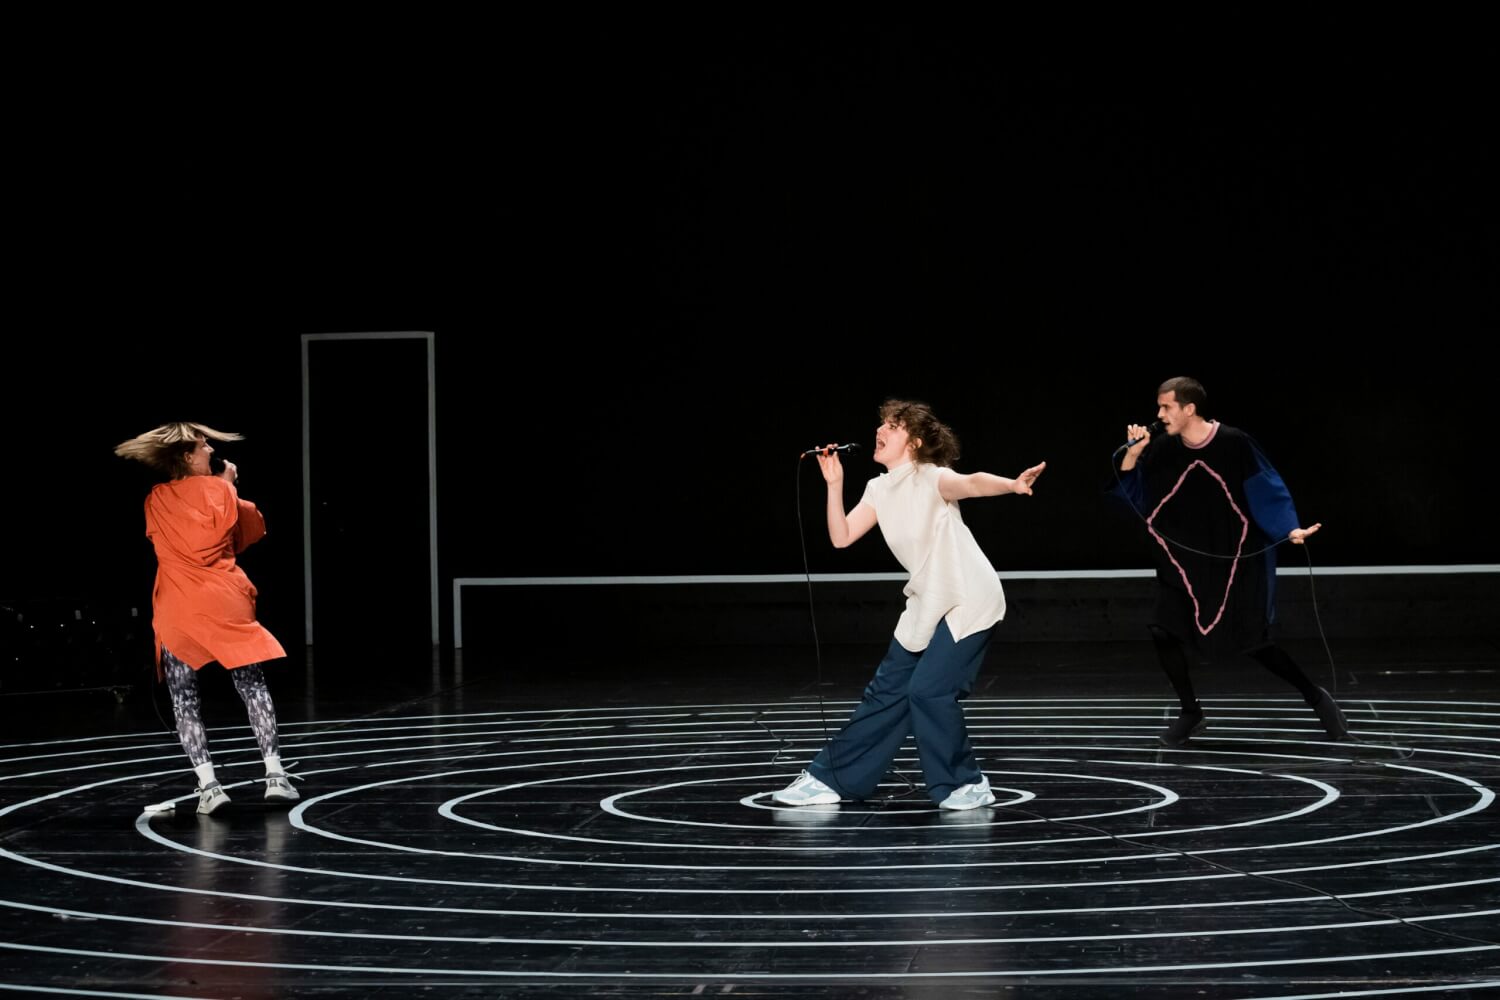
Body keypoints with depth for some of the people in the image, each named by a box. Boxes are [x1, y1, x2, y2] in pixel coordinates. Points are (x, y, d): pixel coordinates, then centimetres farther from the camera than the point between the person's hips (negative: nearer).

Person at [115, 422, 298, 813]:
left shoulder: (155, 500, 6)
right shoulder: (219, 490, -1)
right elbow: (251, 530, 11)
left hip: (175, 610, 1)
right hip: (224, 601, -1)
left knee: (184, 699, 6)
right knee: (252, 686, 8)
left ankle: (208, 785, -4)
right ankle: (275, 774, 2)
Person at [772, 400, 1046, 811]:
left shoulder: (930, 479, -16)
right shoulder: (879, 489, 6)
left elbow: (970, 483, -37)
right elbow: (841, 537, 2)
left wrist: (1012, 484, -58)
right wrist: (834, 485, -9)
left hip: (969, 601, -8)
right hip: (927, 604, 8)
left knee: (929, 690, -17)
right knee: (887, 691, 11)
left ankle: (966, 786, 0)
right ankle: (830, 778, 17)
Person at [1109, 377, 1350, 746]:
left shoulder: (1234, 444, -16)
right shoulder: (1162, 448, -5)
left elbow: (1268, 491, -11)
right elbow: (1130, 492, -1)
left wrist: (1290, 529, -24)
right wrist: (1133, 453, -16)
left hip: (1233, 562, -4)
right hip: (1182, 563, 4)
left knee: (1254, 640, -2)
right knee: (1163, 633, -5)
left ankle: (1316, 697, 19)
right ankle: (1192, 714, 14)